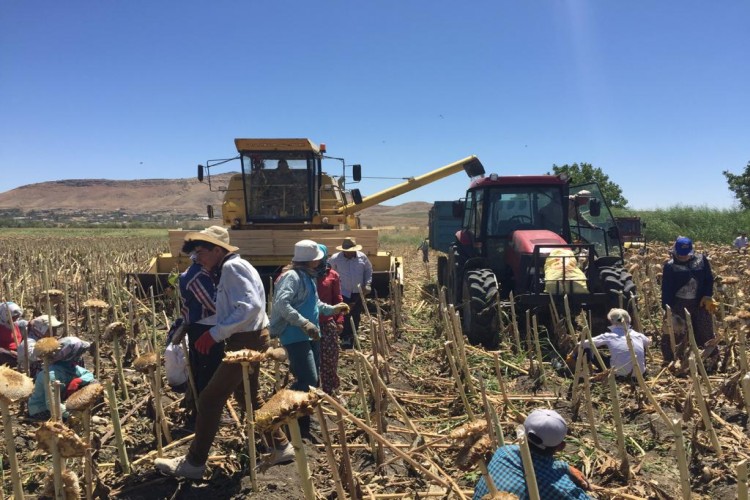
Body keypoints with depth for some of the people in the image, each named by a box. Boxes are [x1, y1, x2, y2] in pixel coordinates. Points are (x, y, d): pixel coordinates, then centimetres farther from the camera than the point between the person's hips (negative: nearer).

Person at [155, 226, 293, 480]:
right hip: (250, 340, 11)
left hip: (246, 342, -11)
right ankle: (281, 446, 29)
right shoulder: (234, 266, 16)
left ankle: (193, 462, 10)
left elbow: (250, 307, -27)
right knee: (248, 396, 22)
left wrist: (215, 333, -26)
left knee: (210, 400, -2)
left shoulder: (232, 267, -16)